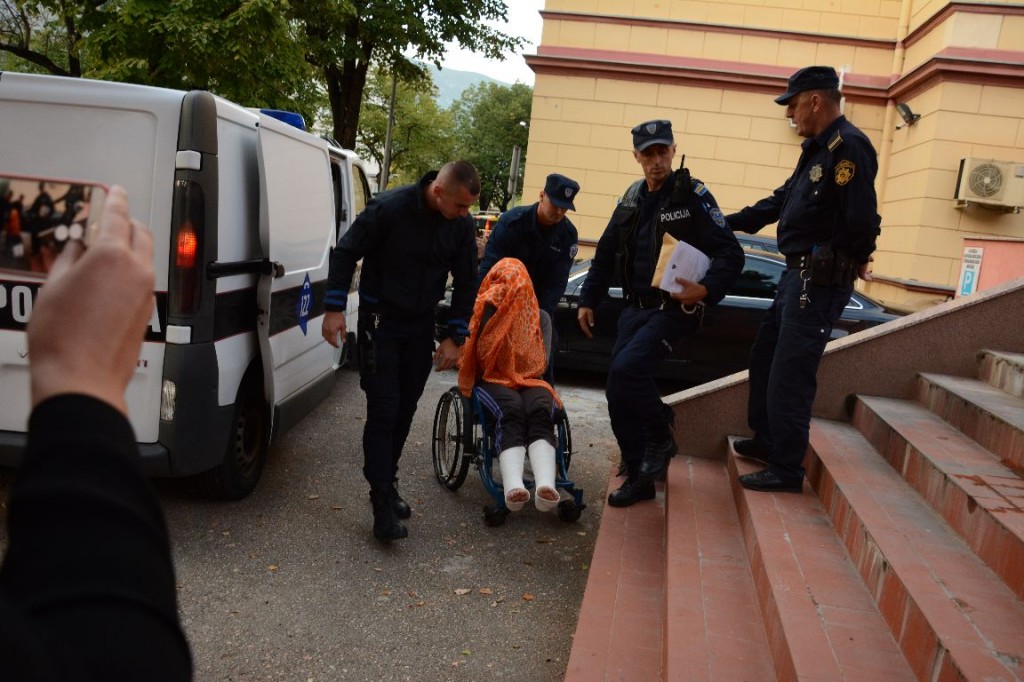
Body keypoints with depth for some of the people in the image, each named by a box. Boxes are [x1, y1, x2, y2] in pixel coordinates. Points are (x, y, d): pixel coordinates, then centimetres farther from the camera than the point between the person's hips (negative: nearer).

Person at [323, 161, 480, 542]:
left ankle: (386, 484, 27)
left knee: (405, 409, 10)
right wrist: (334, 309, -14)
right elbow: (345, 253, -11)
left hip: (421, 325, 5)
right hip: (380, 322, -5)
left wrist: (455, 337, -1)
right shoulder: (389, 208, -20)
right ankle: (383, 503, -1)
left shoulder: (461, 225, -7)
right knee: (383, 410, -8)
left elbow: (465, 282, 2)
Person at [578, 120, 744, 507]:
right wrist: (588, 300, 16)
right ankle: (640, 478, 15)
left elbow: (730, 255, -14)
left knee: (626, 370, -25)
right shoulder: (632, 198, 11)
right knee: (618, 388, 1)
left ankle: (661, 437, 3)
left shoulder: (692, 196, -9)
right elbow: (606, 254, 18)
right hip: (636, 307, 7)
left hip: (674, 309, -6)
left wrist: (706, 290, -31)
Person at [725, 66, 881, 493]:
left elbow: (860, 219, -25)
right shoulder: (819, 148, 16)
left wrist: (848, 263, -10)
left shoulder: (847, 146, -17)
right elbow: (782, 200, 24)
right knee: (765, 359, 18)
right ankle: (766, 441, 33)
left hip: (820, 281, -10)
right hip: (798, 275, 10)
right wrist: (728, 223, 23)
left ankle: (786, 470, 6)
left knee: (789, 375, -6)